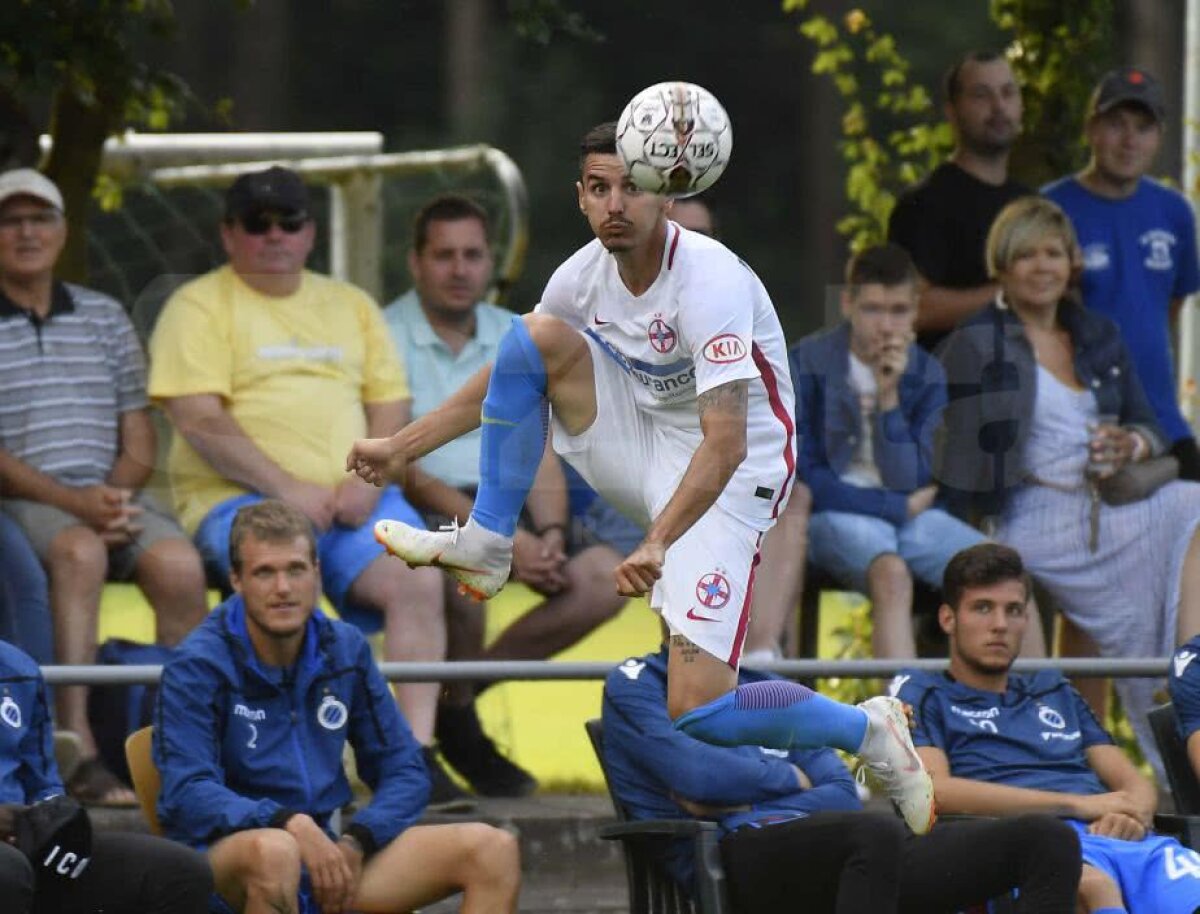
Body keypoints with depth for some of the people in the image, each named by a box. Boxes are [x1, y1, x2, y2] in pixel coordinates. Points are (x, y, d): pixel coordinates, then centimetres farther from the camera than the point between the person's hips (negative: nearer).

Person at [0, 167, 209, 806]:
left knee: (179, 565, -27)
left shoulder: (105, 319, 18)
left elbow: (138, 444, 15)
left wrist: (112, 494, -7)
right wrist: (72, 501, -17)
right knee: (80, 550, -37)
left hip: (109, 495, 4)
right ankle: (76, 749, -43)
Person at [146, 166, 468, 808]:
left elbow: (391, 409, 17)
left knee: (420, 580, -23)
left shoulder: (350, 306, 22)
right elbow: (199, 420, -7)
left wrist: (368, 480, -5)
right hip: (238, 496, -5)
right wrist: (287, 489, -16)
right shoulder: (200, 307, 5)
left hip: (355, 497, 5)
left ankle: (418, 750, -26)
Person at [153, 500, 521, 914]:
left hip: (328, 855, 6)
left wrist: (354, 843, -7)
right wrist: (292, 825, -32)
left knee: (493, 849, -11)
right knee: (274, 849, -42)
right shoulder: (197, 667, -7)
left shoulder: (346, 650, 10)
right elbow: (187, 794, -18)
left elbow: (404, 771, 13)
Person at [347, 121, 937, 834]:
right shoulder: (586, 274, -5)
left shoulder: (711, 280, -26)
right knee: (536, 335, -13)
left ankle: (870, 730, 6)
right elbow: (510, 377, 14)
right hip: (642, 448, 7)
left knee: (696, 710, -20)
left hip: (728, 479, -7)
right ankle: (484, 549, -6)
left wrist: (657, 545, -45)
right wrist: (403, 447, 13)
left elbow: (725, 443, -34)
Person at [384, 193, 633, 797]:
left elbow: (538, 456, 13)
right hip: (421, 514, -6)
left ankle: (457, 688, -5)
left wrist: (550, 533, -10)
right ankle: (457, 719, -10)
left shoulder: (512, 340, 16)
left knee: (604, 576, -18)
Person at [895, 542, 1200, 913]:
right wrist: (1076, 804, -3)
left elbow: (1135, 785, 30)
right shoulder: (919, 692, 20)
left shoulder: (1054, 692, 37)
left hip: (1131, 840, 5)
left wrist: (1133, 814, 1)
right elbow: (934, 790, 0)